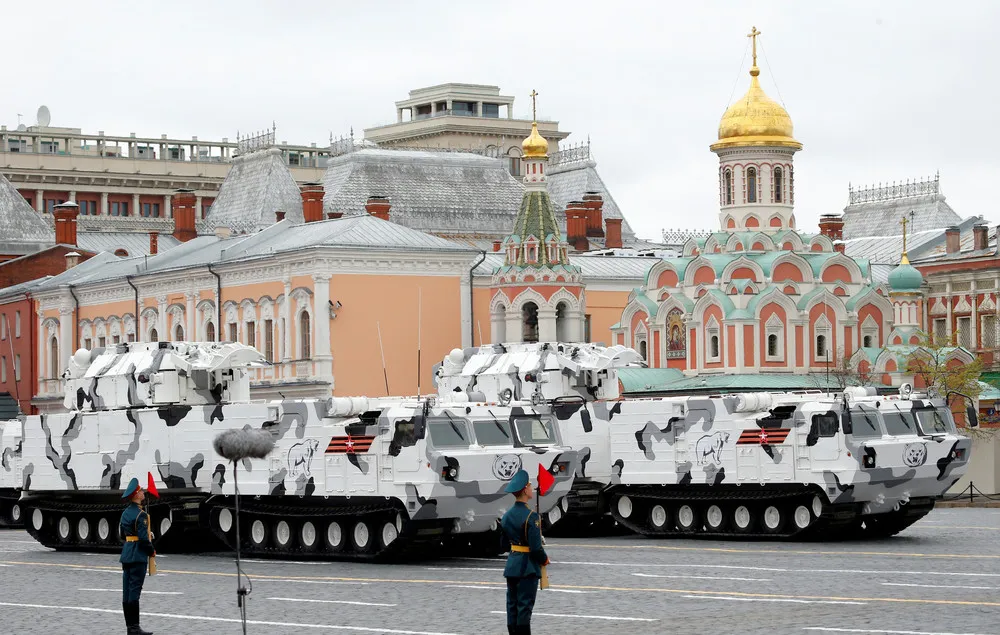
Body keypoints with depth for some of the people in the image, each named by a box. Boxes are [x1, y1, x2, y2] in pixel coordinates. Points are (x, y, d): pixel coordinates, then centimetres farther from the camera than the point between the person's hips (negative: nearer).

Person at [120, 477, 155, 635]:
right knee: (134, 591, -8)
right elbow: (143, 537, -19)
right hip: (138, 556, -9)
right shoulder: (140, 515, -16)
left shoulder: (125, 513, 11)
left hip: (126, 555, 9)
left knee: (127, 591, 8)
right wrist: (151, 551, -5)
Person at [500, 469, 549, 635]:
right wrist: (545, 560, -1)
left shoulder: (507, 515, 5)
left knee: (512, 606, 11)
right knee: (525, 606, -3)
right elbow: (536, 548, -19)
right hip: (528, 567, -7)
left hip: (511, 565, 7)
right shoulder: (530, 516, -18)